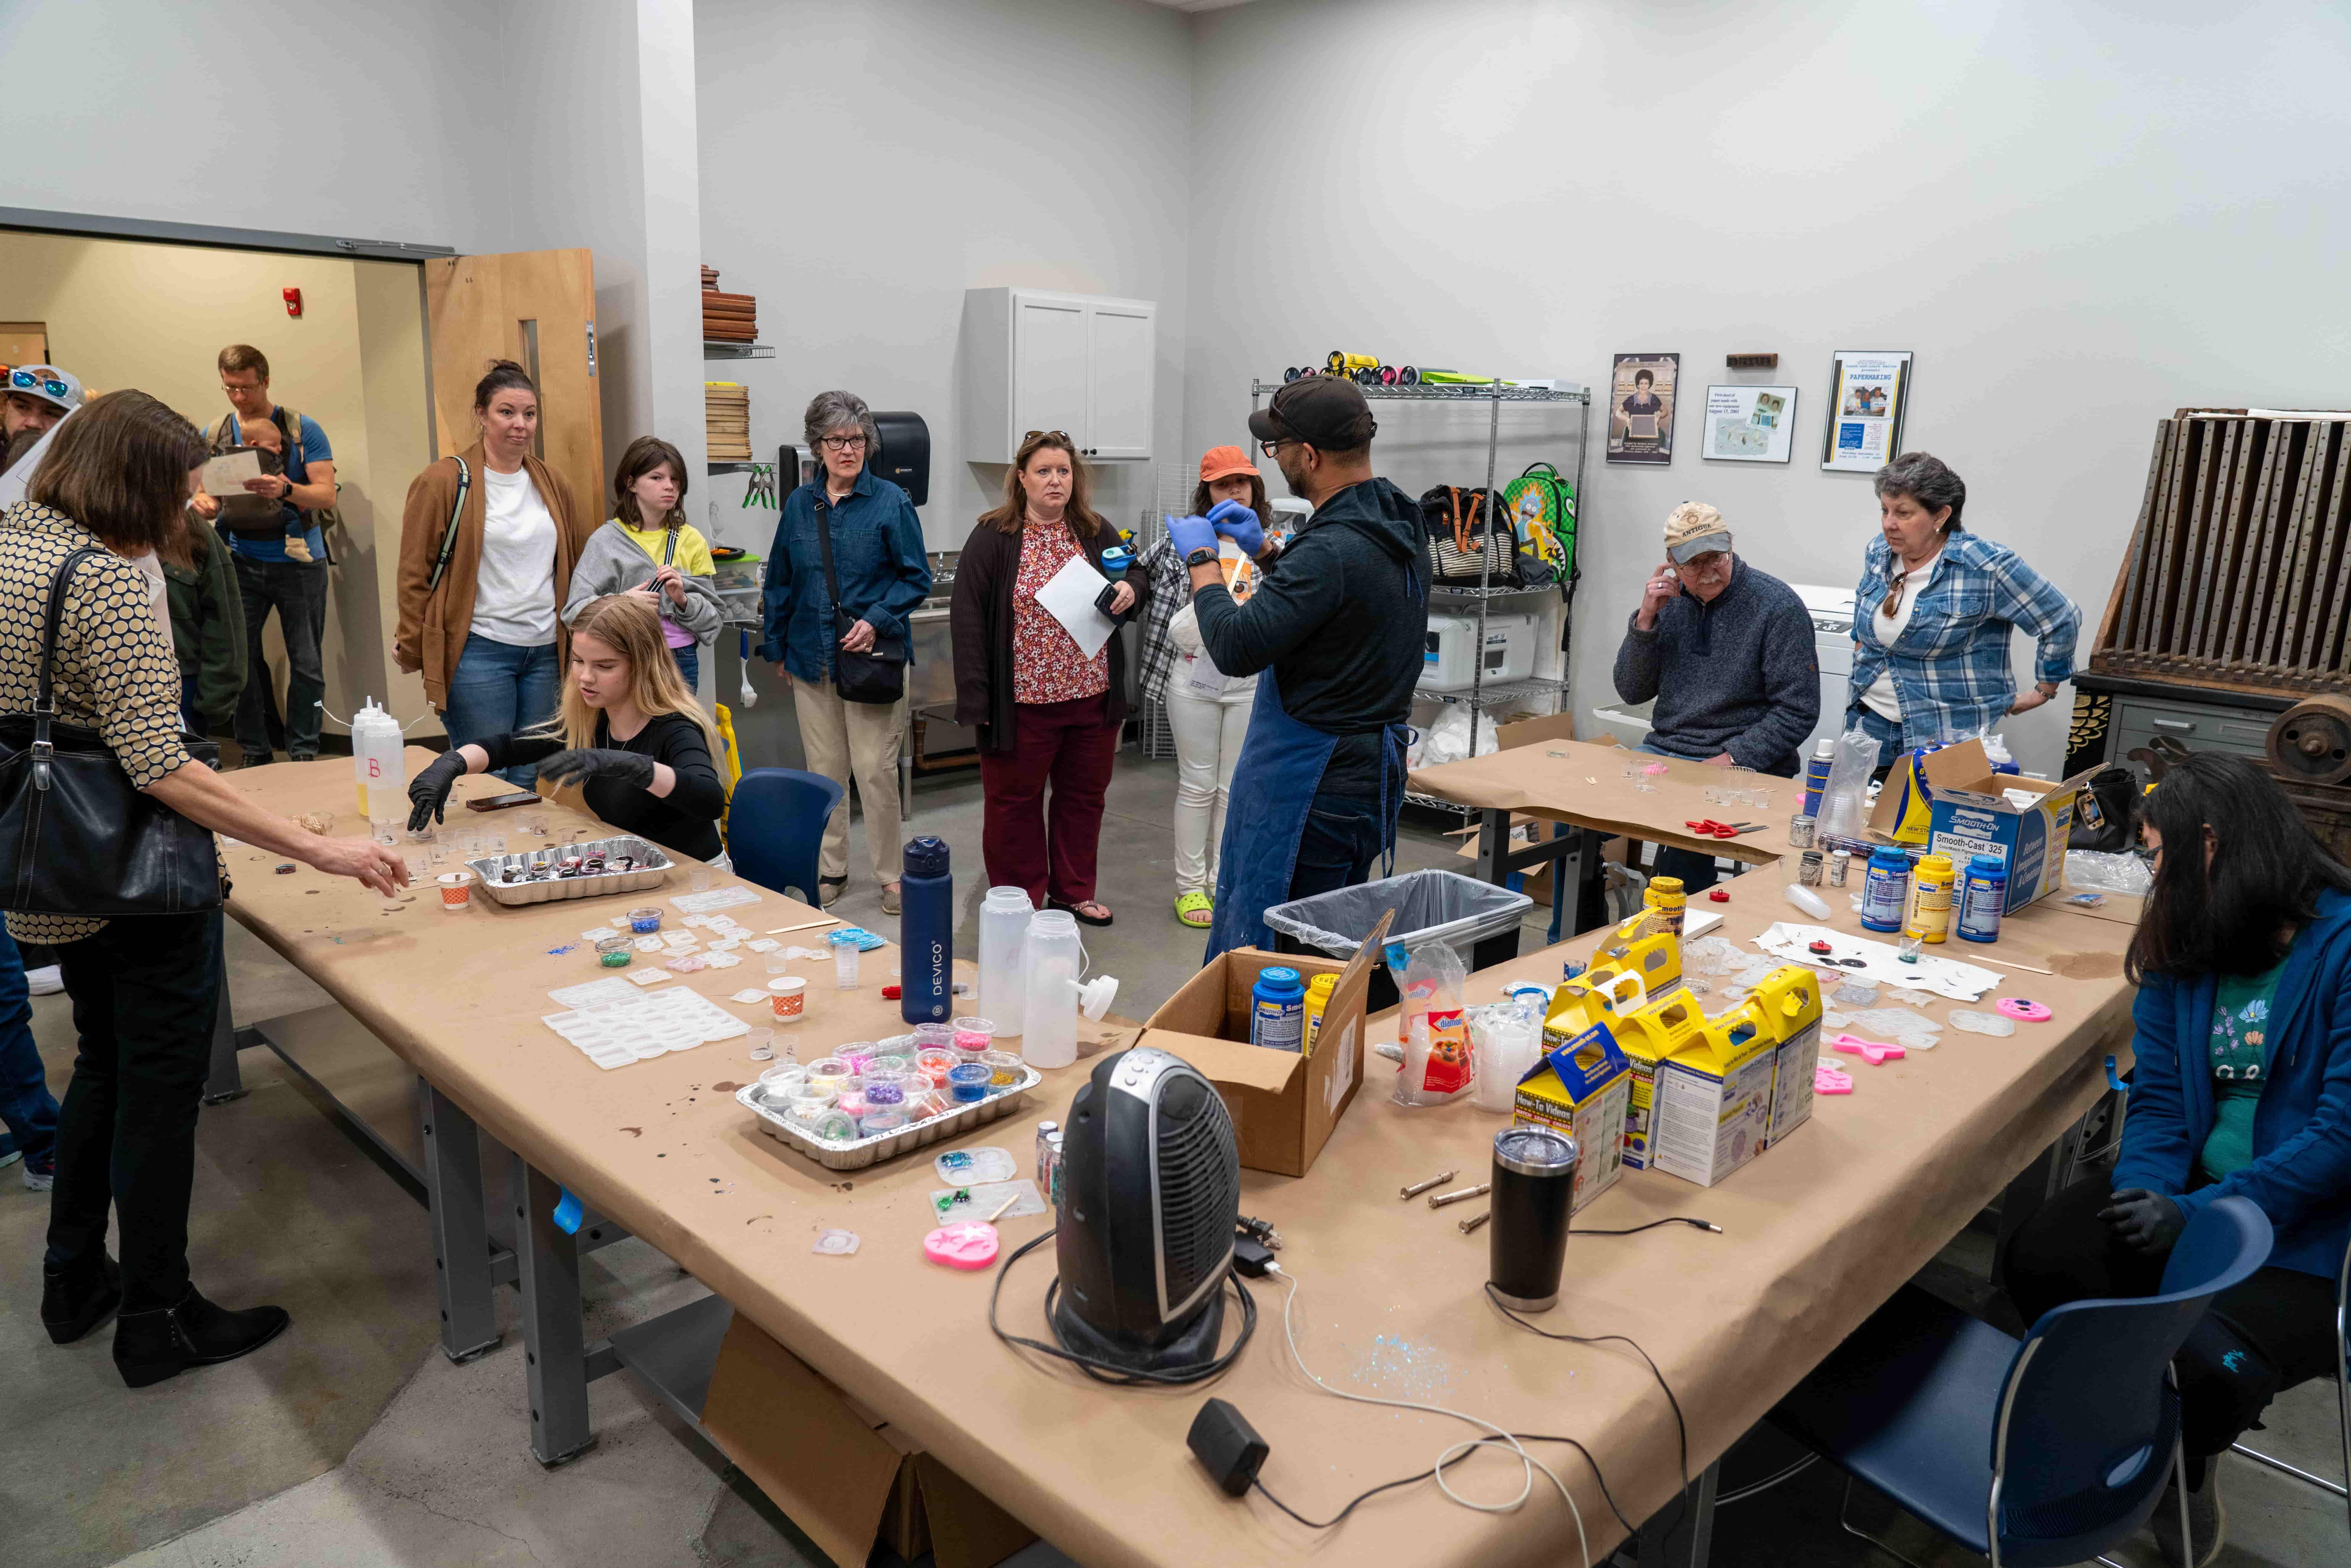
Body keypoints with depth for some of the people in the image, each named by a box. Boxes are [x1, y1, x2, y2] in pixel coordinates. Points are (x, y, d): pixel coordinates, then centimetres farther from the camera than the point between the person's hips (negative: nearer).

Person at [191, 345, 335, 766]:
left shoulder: (303, 430, -3)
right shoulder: (215, 435, 8)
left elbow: (327, 494, -10)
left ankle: (304, 752, 12)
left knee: (306, 662, 1)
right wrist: (203, 505, -11)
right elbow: (210, 498, 13)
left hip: (298, 562, -3)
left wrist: (285, 490, -29)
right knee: (241, 657, 3)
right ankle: (254, 753, 14)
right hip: (241, 562, 3)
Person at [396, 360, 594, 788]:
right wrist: (414, 650, -3)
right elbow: (415, 573, -2)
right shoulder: (443, 482, -4)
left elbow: (581, 558, 20)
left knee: (526, 781, 9)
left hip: (545, 652, 5)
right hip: (477, 652, -5)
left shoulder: (552, 484, 13)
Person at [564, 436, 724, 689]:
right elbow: (575, 612, -6)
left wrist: (683, 600, -15)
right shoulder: (606, 540, -2)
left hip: (682, 661, 2)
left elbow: (714, 617, 5)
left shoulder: (691, 540, 6)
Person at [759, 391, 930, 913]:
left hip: (872, 656, -4)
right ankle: (830, 870, 24)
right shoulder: (800, 504, 9)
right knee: (824, 770, 11)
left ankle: (889, 877, 12)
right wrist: (777, 646, 14)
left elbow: (917, 579, -3)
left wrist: (877, 620, -16)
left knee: (875, 771, -2)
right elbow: (780, 582, 15)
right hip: (812, 656, 4)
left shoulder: (891, 502, -3)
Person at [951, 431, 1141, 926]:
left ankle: (1074, 893, 28)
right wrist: (976, 697, -17)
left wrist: (1129, 593, -8)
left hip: (1092, 697, 4)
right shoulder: (993, 537, -7)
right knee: (1015, 801, 7)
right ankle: (1020, 902, 20)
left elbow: (1131, 591, 19)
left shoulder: (1097, 533, 7)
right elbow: (968, 617, -10)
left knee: (1084, 796, 13)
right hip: (1024, 700, -4)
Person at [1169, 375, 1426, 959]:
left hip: (1309, 779, -10)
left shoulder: (1333, 549, -25)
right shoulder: (1397, 525, 8)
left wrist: (1202, 558, -11)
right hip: (1375, 766, 10)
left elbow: (1236, 648, -25)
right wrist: (1265, 551, 16)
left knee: (1248, 955, 0)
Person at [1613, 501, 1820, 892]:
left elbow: (1798, 711, -9)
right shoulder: (1671, 600, 10)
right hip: (1663, 750, 5)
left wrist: (1733, 761, -18)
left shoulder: (1777, 606, -7)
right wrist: (1646, 621, -5)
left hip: (1744, 764, -5)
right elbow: (1632, 692, 7)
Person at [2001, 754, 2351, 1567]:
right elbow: (2160, 1096, 3)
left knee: (2212, 1359, -28)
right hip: (2195, 1189, 6)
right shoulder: (2185, 940, 4)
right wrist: (2146, 1195, -16)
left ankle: (2185, 1471, 9)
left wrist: (2196, 1216, -23)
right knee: (2038, 1262, -18)